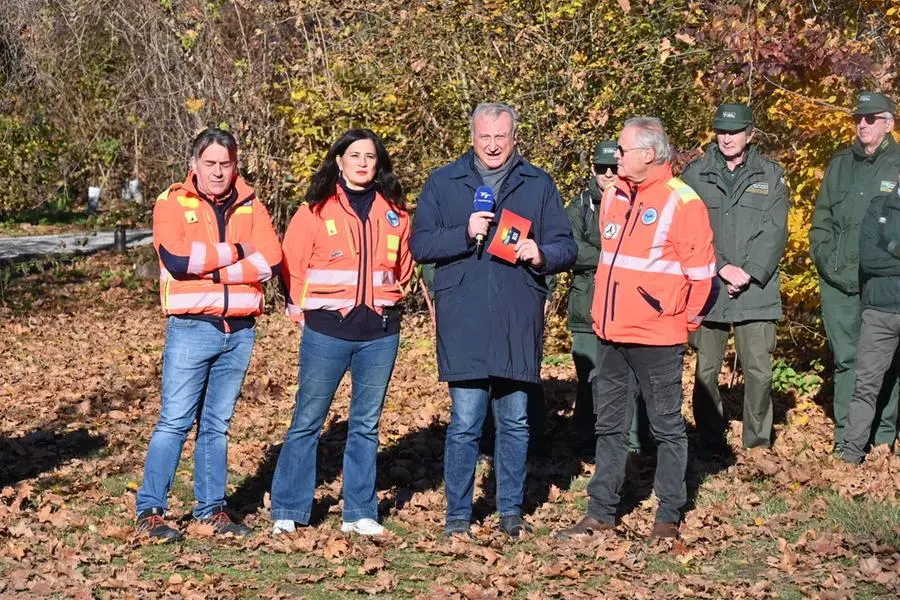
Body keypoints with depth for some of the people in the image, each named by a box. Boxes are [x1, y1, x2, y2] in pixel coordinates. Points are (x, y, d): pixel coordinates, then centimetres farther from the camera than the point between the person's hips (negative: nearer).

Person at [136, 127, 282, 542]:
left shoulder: (250, 206, 10)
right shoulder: (172, 203, 1)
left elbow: (271, 260, -5)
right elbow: (176, 259, -16)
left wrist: (214, 270, -12)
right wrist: (234, 251, -8)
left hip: (240, 331, 4)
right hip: (192, 328, -3)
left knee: (217, 424, 11)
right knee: (175, 421, -5)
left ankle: (211, 508, 18)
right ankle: (150, 511, 0)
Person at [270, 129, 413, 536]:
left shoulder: (393, 211, 9)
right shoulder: (316, 209, -1)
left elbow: (403, 266, 21)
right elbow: (291, 263, 3)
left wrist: (385, 300, 13)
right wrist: (302, 309, 4)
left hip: (380, 331, 3)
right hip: (327, 330, -3)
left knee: (366, 424, 9)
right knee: (307, 421, 1)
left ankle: (360, 513, 17)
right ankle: (287, 512, 10)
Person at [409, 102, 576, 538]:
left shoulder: (538, 184, 10)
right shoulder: (443, 183, 7)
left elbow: (565, 246, 8)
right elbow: (419, 245, 1)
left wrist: (542, 255, -13)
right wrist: (465, 234, -13)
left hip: (518, 322, 2)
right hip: (463, 322, -2)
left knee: (515, 421, 10)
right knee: (465, 423, -2)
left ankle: (511, 511, 21)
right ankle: (458, 516, 8)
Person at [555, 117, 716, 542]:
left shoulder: (681, 201, -12)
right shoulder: (614, 196, 9)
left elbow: (701, 271, -9)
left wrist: (687, 319, -1)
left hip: (656, 336, -7)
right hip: (610, 332, 7)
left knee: (666, 426, 5)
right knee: (609, 425, 12)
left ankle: (669, 516, 13)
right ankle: (601, 512, 20)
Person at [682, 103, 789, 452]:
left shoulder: (771, 175, 8)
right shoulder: (695, 174, 5)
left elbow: (775, 233, 0)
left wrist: (747, 272, -11)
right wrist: (722, 269, -12)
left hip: (756, 291, 0)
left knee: (759, 371, -2)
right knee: (706, 371, 5)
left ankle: (758, 444, 11)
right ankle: (710, 443, 16)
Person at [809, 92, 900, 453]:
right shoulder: (840, 165, 14)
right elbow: (820, 220, 16)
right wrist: (826, 258, 3)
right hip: (838, 282, 4)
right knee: (845, 358, 7)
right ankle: (845, 437, 11)